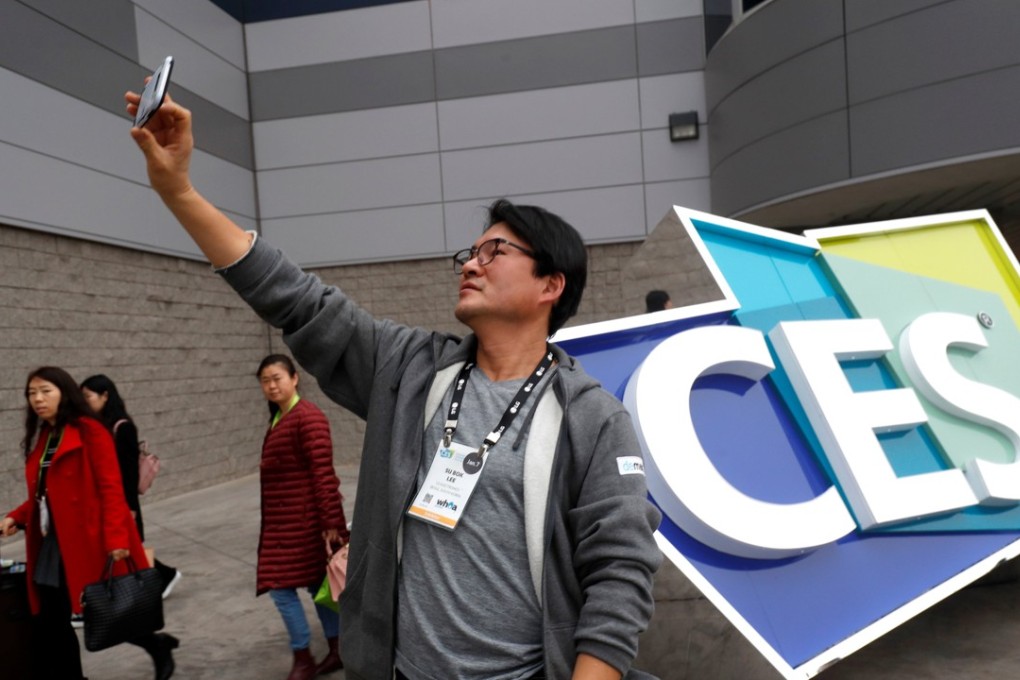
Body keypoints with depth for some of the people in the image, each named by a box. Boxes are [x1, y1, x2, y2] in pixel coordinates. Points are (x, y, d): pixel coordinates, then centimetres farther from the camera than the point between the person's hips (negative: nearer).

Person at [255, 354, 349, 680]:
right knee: (316, 584, 16)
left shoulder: (308, 417, -18)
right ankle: (337, 650, 28)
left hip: (304, 518, -9)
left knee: (282, 586, -3)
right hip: (284, 518, 9)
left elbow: (323, 473, -21)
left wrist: (330, 521, -22)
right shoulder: (278, 418, 12)